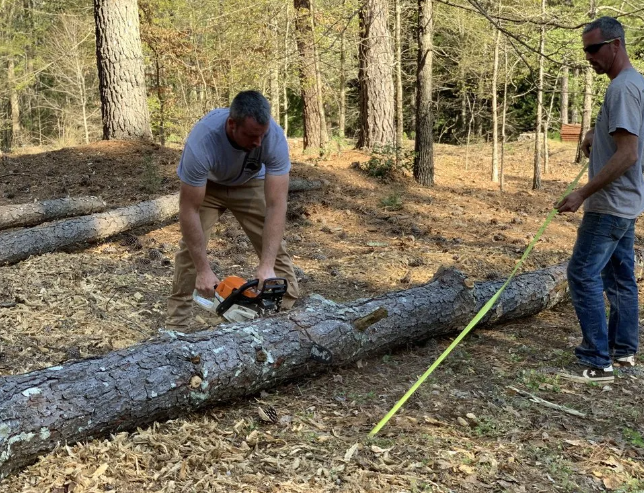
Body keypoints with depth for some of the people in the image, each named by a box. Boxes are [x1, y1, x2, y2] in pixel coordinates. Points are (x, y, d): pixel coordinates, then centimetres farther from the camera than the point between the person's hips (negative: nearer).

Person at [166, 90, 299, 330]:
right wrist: (203, 270, -34)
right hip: (205, 184, -1)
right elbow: (189, 210, -35)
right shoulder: (201, 141, -41)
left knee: (274, 246, -6)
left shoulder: (274, 137, -36)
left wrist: (267, 266, -43)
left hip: (250, 184, 2)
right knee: (190, 249, -13)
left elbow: (276, 205, -36)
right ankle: (176, 326, -2)